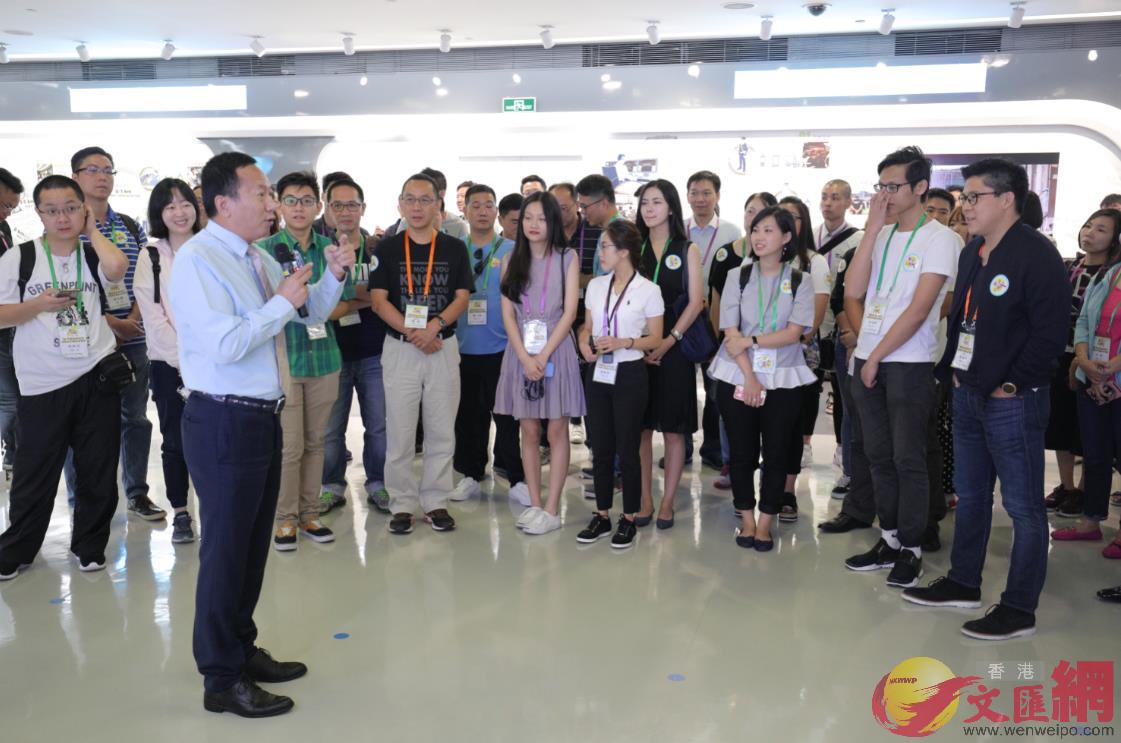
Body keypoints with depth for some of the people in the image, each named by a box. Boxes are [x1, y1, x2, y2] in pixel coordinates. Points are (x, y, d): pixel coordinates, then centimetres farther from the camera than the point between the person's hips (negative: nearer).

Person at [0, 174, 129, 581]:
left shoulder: (93, 256, 6)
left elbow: (117, 267, -19)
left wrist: (92, 230, -5)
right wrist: (39, 305, -15)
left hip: (96, 378, 1)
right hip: (42, 386, -1)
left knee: (98, 471, 10)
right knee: (34, 475, 8)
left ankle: (89, 547, 26)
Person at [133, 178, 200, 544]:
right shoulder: (150, 256, 3)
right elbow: (152, 315, -4)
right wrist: (183, 358, -11)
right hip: (169, 363, 0)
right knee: (175, 441, 6)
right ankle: (180, 513, 18)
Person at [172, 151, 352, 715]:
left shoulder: (257, 259, 13)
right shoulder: (198, 260, -14)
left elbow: (311, 311, 22)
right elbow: (226, 345, -25)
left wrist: (334, 276, 5)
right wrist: (282, 302, -17)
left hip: (262, 418, 9)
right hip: (224, 422, -9)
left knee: (253, 543, 18)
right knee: (226, 547, 1)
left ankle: (242, 650, 34)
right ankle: (222, 680, 16)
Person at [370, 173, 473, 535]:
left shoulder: (455, 248, 6)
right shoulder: (387, 248, 3)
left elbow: (462, 298, 1)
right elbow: (379, 299, -3)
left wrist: (436, 324, -16)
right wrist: (412, 332, -15)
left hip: (444, 347, 1)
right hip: (399, 348, -1)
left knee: (442, 431, 6)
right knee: (399, 432, 2)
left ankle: (436, 501, 18)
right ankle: (402, 504, 14)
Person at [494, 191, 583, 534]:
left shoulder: (567, 258, 1)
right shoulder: (511, 260, 8)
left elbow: (569, 312, -6)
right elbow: (507, 313, 2)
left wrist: (543, 356, -14)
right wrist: (525, 356, -11)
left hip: (556, 349, -3)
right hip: (521, 352, 3)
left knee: (557, 431, 1)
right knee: (529, 431, 6)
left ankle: (552, 509, 6)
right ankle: (534, 503, 15)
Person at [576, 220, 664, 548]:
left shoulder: (648, 290, -7)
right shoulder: (595, 286, 7)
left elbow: (656, 339, -3)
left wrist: (623, 343, -18)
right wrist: (584, 342, -7)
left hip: (630, 375, -5)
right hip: (598, 374, 5)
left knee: (627, 449, 2)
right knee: (601, 448, 10)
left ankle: (629, 519, 16)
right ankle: (602, 516, 22)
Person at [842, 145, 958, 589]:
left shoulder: (939, 238, -7)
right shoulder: (880, 235, 10)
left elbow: (920, 308, -14)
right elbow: (853, 292, -3)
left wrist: (878, 355, -11)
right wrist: (872, 228, -4)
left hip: (909, 364, -6)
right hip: (867, 360, 6)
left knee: (908, 460, 1)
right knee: (879, 456, 12)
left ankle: (911, 550, 14)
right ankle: (889, 540, 24)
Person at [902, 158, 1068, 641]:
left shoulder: (1036, 255, -13)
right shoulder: (971, 254, 13)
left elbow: (1051, 332, -17)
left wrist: (1012, 385, -16)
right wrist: (952, 369, 10)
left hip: (1012, 400, -9)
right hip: (967, 395, 9)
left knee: (1023, 505, 1)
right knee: (969, 494, 18)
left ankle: (1020, 609, 10)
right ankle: (963, 583, 32)